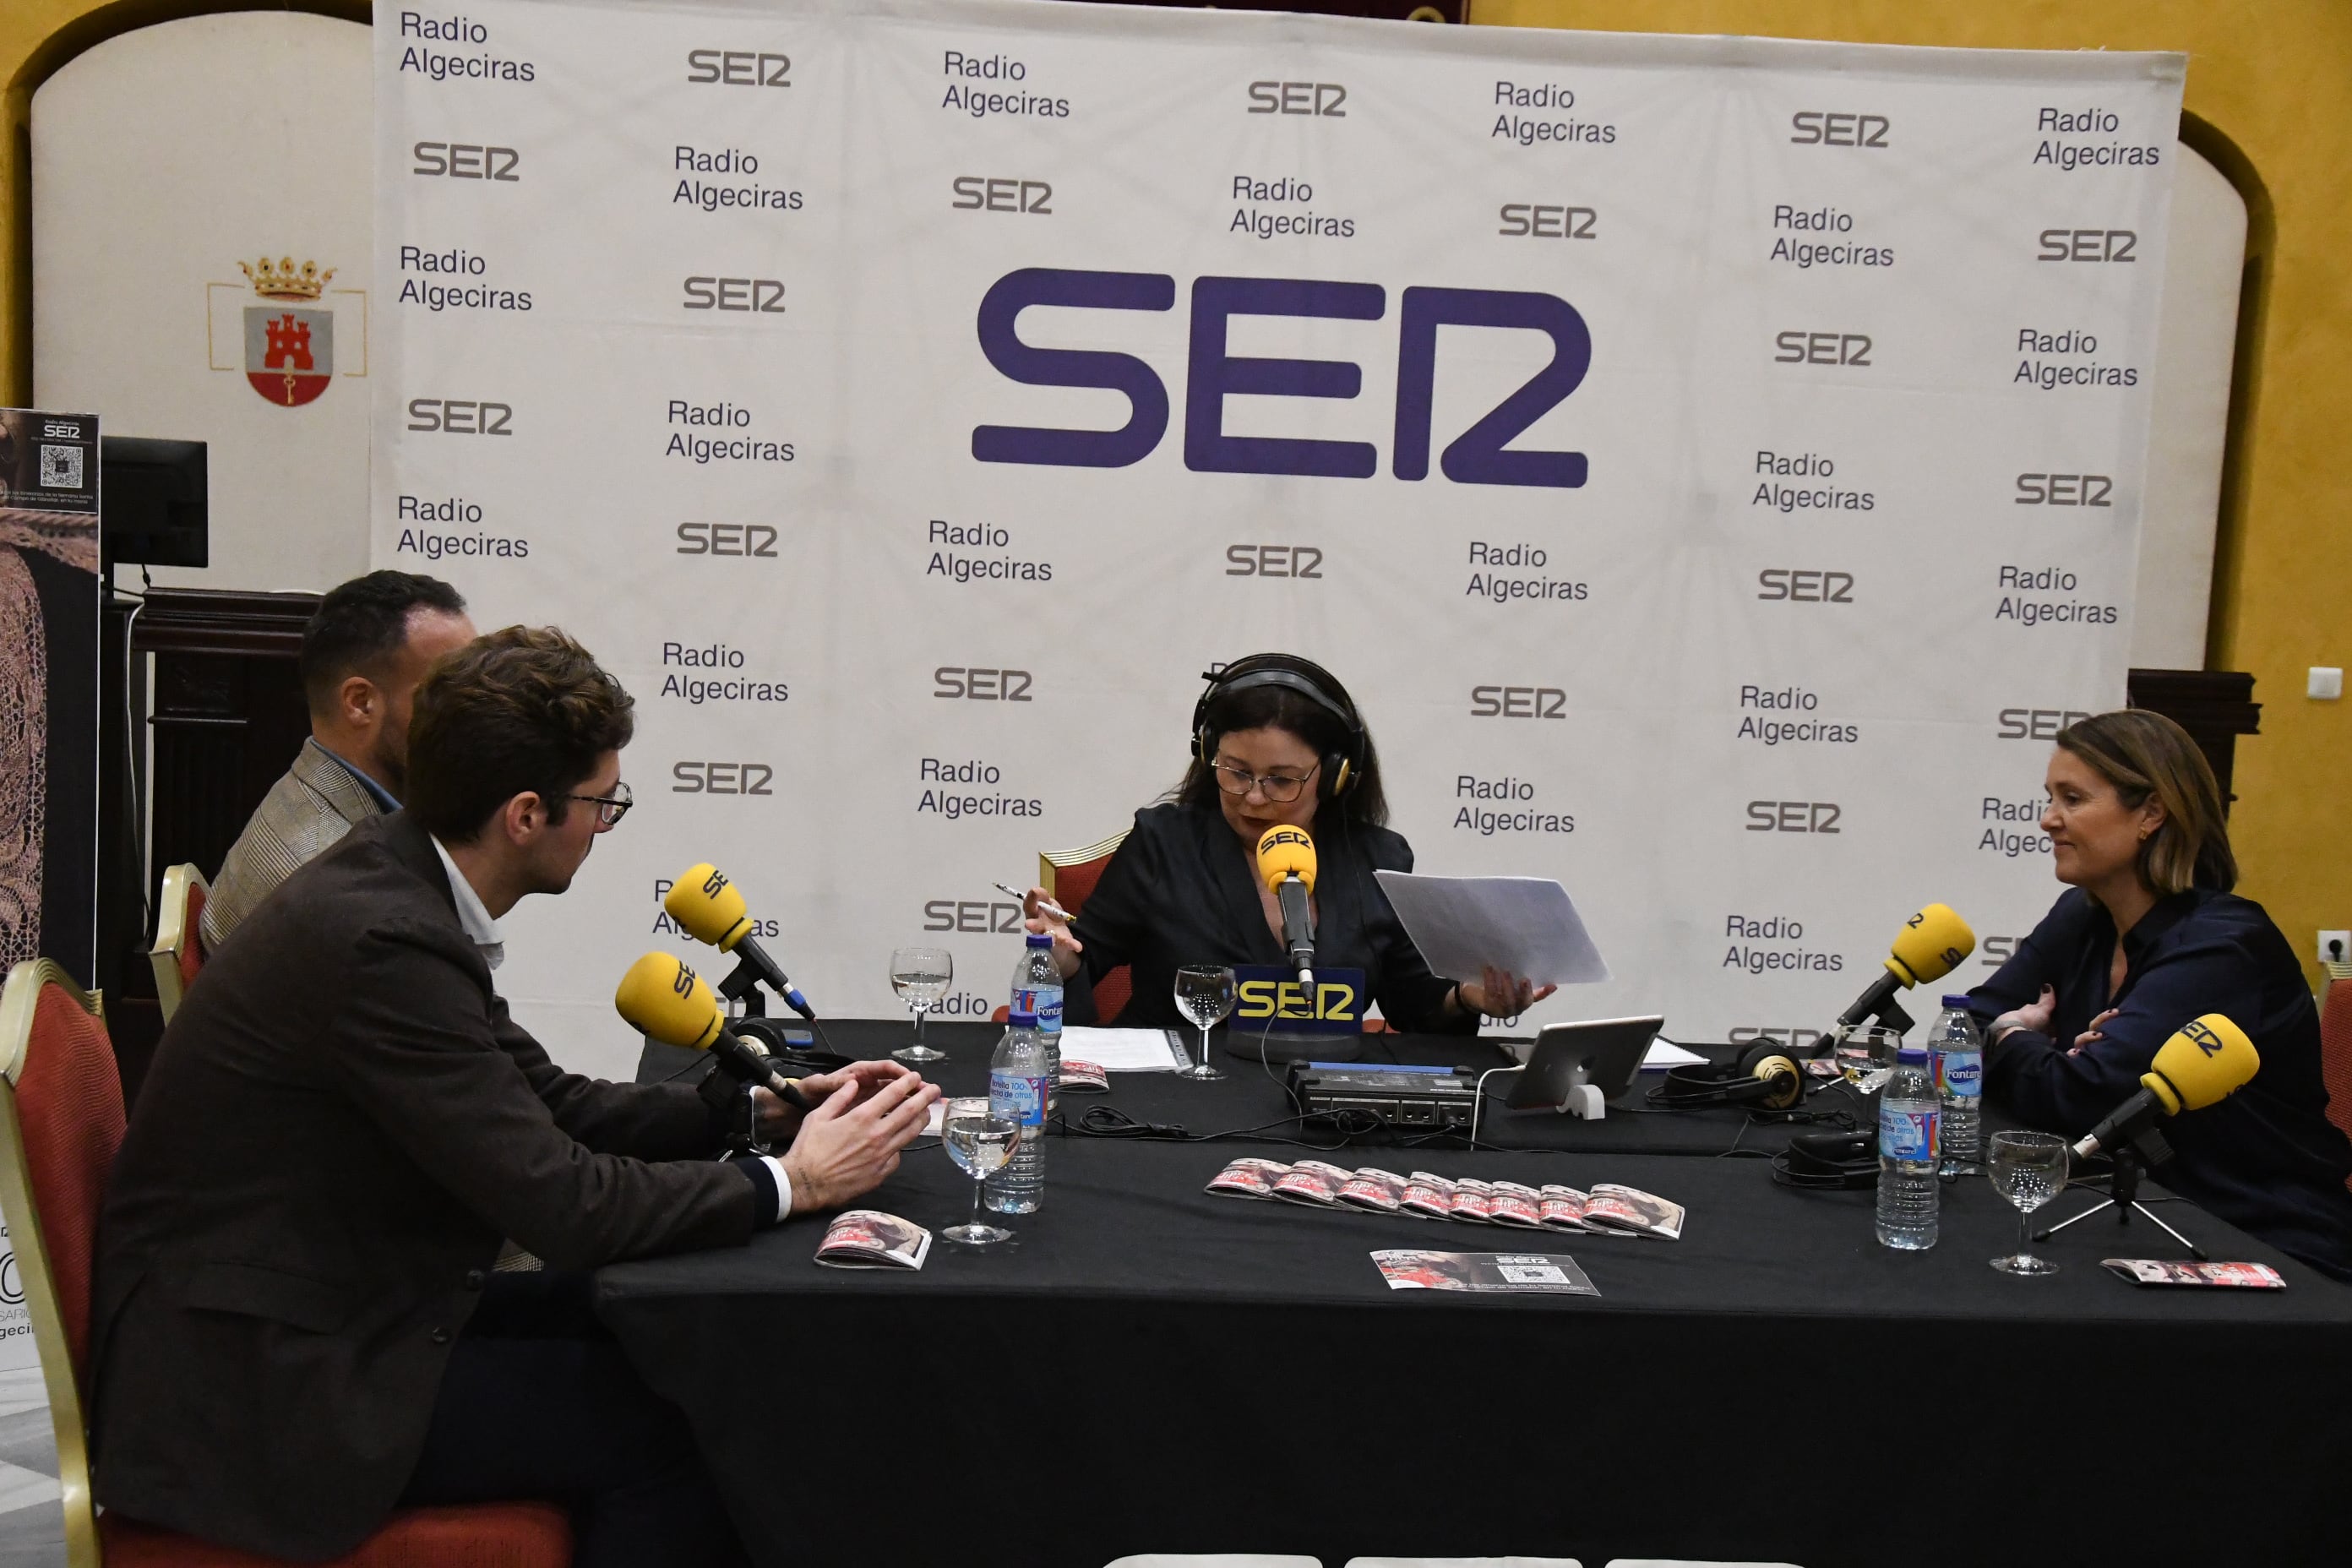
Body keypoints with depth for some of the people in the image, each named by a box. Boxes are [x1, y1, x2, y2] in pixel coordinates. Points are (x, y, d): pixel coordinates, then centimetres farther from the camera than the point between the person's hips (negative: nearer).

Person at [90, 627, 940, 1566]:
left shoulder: (396, 884, 3)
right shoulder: (380, 939, -26)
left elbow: (546, 1106, 11)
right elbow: (561, 1203, -25)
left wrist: (756, 1110, 3)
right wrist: (786, 1184, -13)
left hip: (321, 1310, 9)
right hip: (248, 1386, -9)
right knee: (663, 1426, -12)